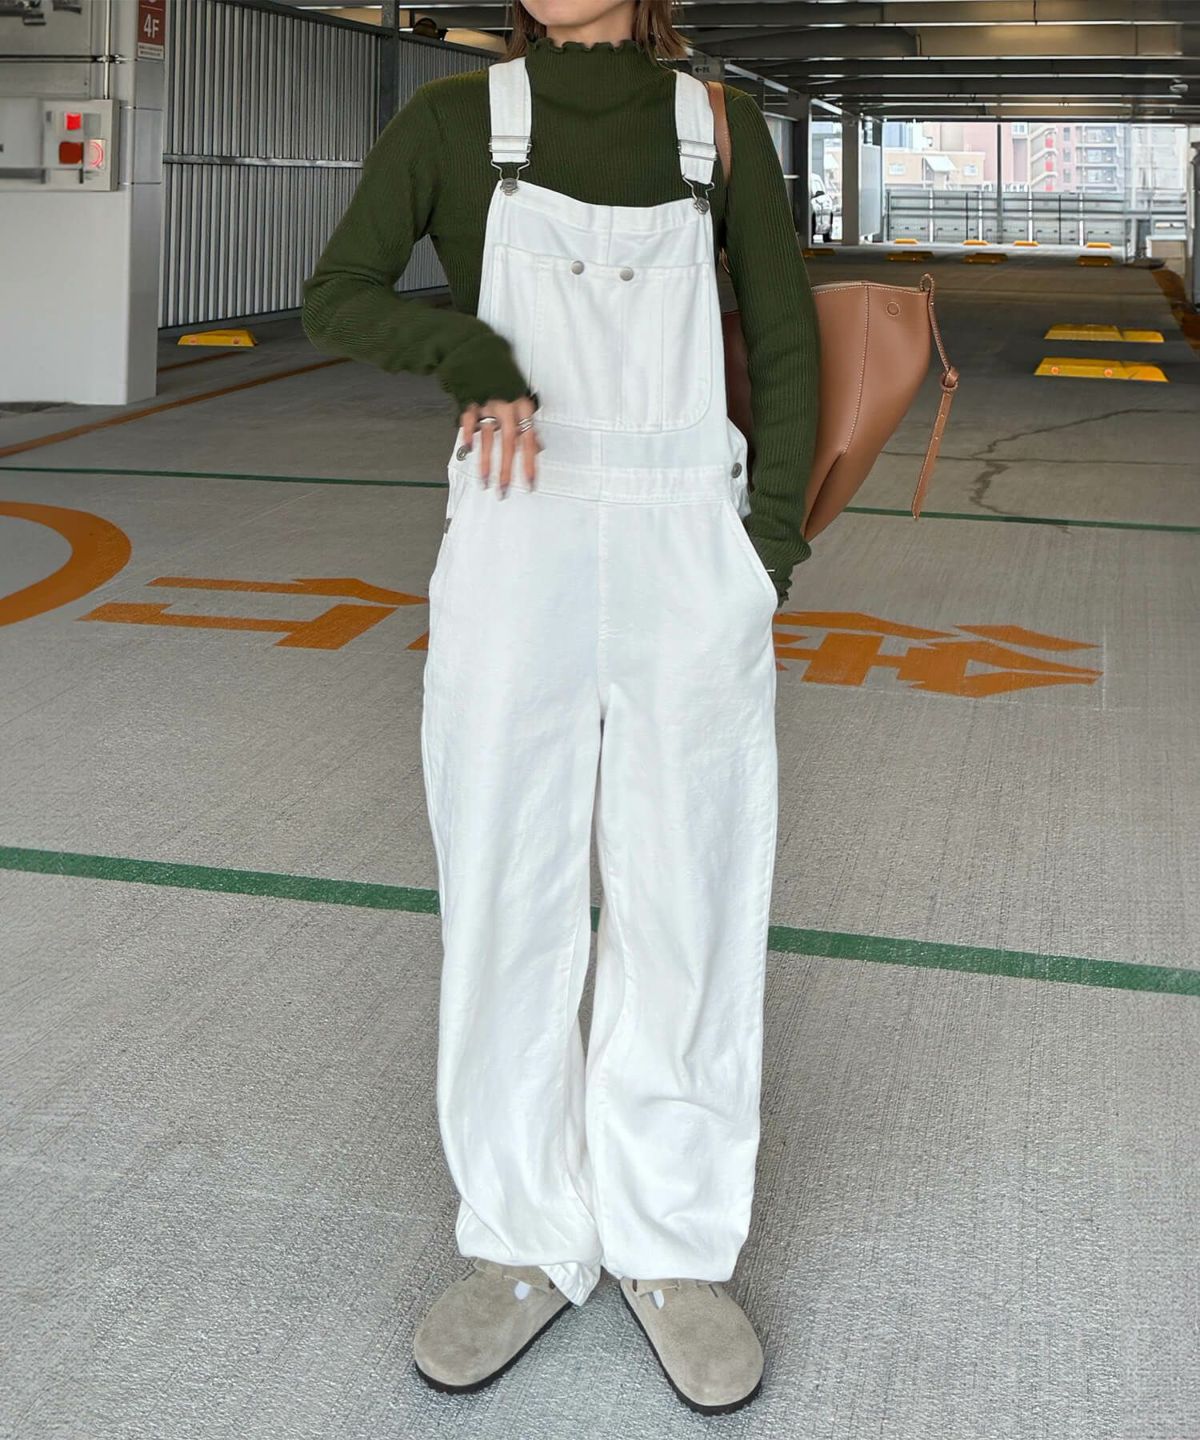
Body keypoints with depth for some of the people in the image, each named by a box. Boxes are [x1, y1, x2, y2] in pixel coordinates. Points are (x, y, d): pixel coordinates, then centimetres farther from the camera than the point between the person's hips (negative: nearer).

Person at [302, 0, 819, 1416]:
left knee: (690, 901, 4)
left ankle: (675, 1248, 21)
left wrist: (770, 553, 0)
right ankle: (527, 1242, 22)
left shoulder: (720, 125, 6)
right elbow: (336, 296, 6)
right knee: (504, 894, 4)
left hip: (690, 555, 1)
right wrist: (464, 349, -15)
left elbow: (788, 341, 10)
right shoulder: (456, 119, 4)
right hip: (514, 550, 0)